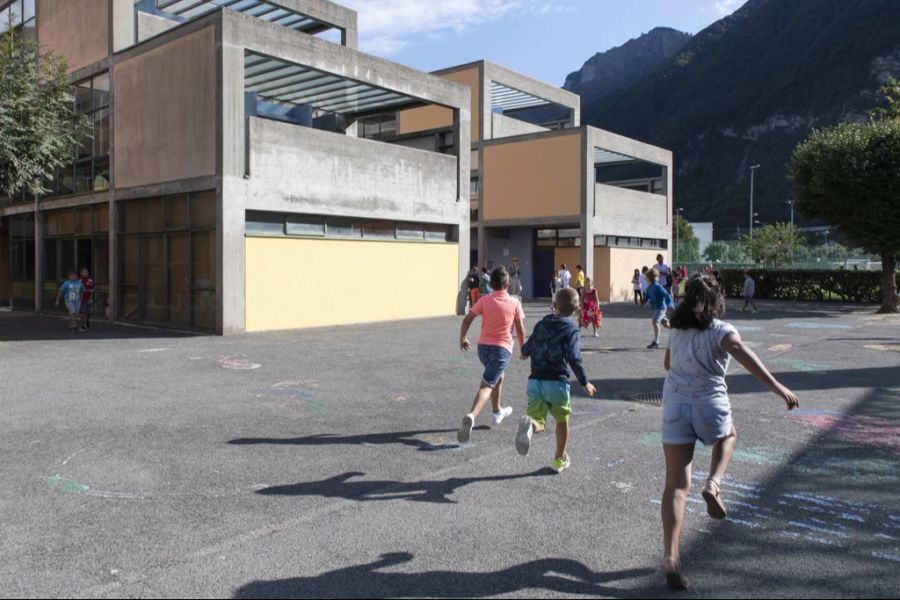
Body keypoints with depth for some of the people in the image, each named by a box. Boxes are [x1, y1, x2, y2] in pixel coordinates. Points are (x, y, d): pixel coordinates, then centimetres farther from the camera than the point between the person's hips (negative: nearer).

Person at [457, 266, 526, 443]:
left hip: (483, 346, 4)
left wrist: (462, 339, 9)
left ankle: (497, 411, 44)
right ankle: (471, 416, -33)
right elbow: (520, 330, -4)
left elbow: (467, 320, -5)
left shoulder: (484, 300, 0)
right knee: (487, 385, -11)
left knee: (498, 377, 30)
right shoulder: (514, 303, -4)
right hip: (502, 349, -4)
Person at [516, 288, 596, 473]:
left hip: (535, 380, 3)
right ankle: (559, 459, 33)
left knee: (538, 423, 2)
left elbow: (527, 349, 16)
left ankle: (528, 424, -35)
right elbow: (574, 359, -15)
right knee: (562, 420, 21)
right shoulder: (571, 330, -5)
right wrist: (584, 382, -6)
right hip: (557, 382, -3)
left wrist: (525, 353, 40)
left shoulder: (541, 324, 10)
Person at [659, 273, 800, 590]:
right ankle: (713, 483, 11)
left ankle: (670, 557, -3)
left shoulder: (677, 329, 8)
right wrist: (778, 388, -31)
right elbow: (748, 359, -24)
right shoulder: (722, 331, -7)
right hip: (710, 407, -3)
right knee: (728, 434, 35)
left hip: (674, 406, 3)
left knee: (676, 484, 5)